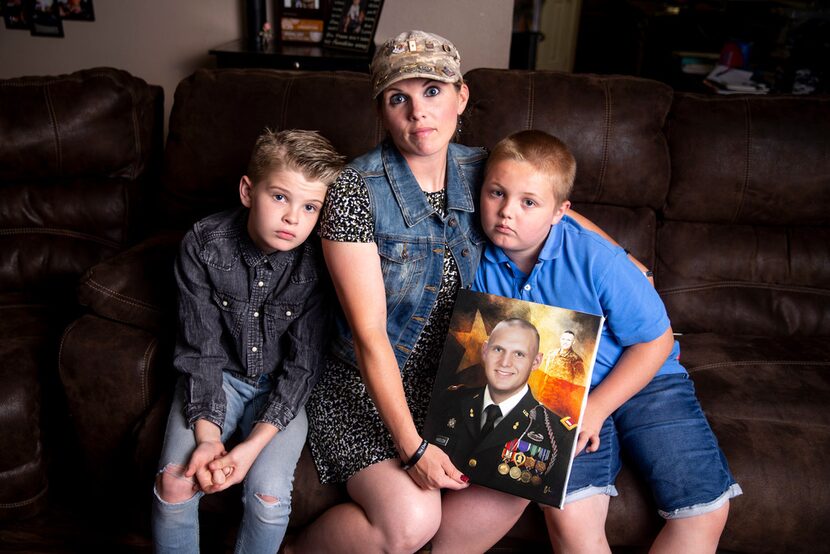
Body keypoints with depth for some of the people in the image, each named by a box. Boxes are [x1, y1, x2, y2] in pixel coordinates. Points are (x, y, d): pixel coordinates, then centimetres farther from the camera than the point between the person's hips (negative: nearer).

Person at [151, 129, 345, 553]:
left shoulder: (318, 262, -20)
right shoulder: (203, 244, -16)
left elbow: (303, 364, -15)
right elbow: (199, 348, -12)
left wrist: (254, 443, -23)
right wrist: (207, 435, -23)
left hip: (282, 387, -1)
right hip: (217, 375, 1)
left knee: (268, 495, -20)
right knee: (174, 483, -16)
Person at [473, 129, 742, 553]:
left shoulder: (594, 258, -21)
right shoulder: (481, 264, -11)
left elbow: (655, 340, -12)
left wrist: (595, 408, -16)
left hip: (639, 377, 0)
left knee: (705, 512, -9)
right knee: (570, 516, -22)